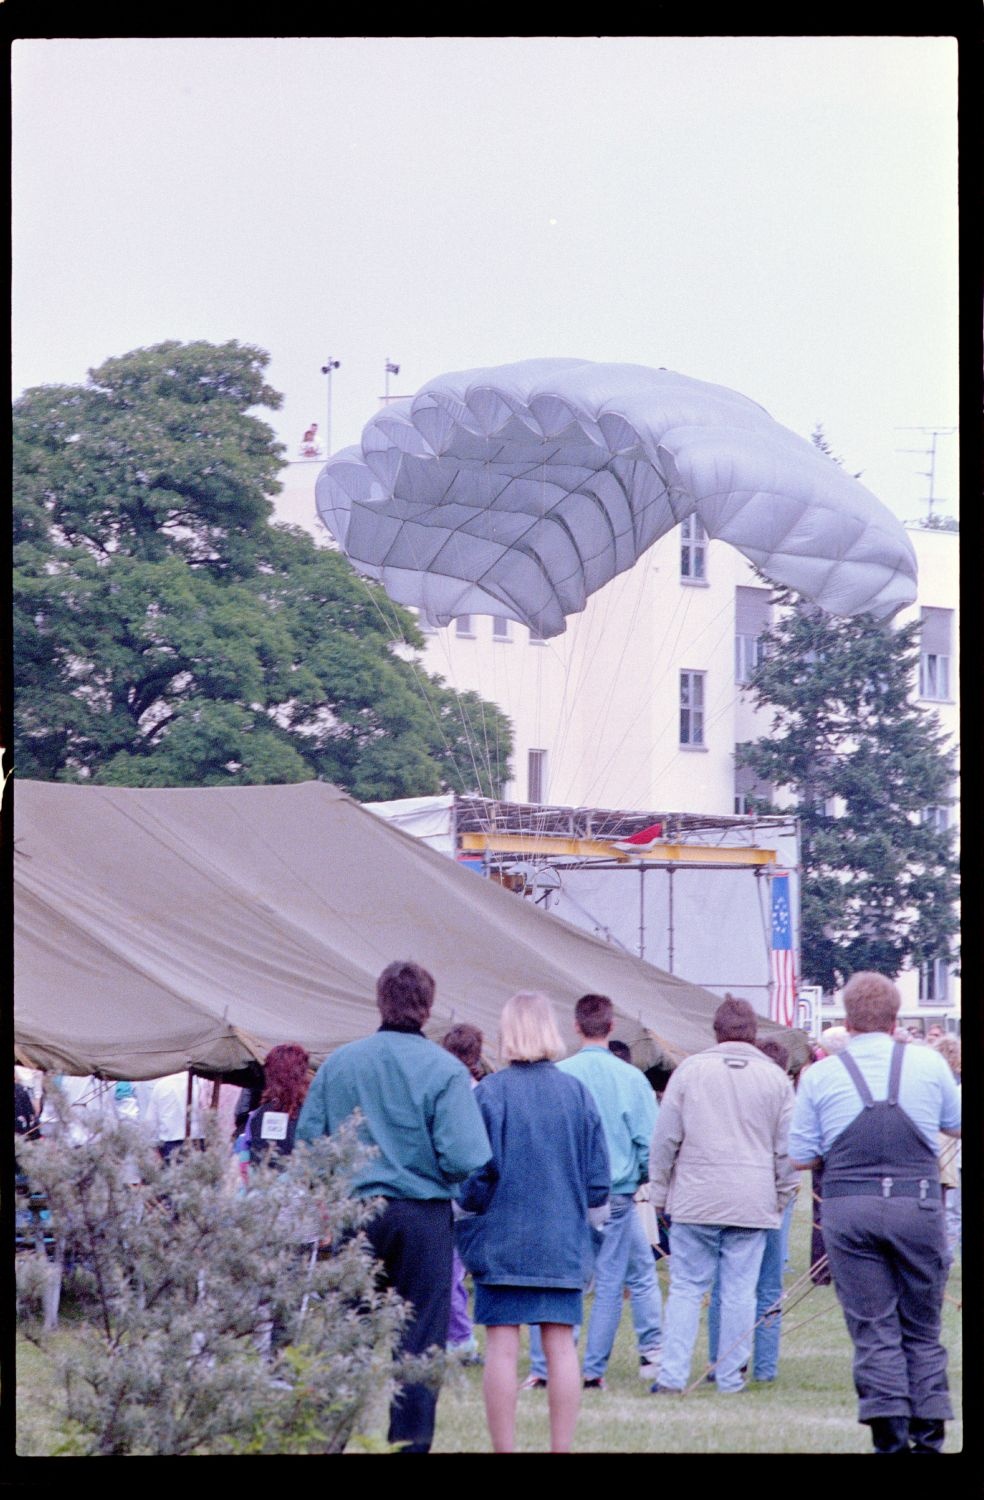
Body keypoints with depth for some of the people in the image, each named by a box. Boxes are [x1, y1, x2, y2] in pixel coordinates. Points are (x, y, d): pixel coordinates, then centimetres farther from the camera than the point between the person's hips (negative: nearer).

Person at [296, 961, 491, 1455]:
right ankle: (410, 1442, 5)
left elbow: (307, 1139, 3)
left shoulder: (338, 1063, 0)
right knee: (419, 1339, 5)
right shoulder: (445, 1070, -10)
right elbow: (465, 1159, -16)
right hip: (423, 1215, -3)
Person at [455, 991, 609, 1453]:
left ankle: (503, 1449, 0)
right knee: (560, 1345, 5)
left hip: (501, 1241, -3)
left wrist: (466, 1219, 10)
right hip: (562, 1242, 3)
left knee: (502, 1347, 0)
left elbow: (475, 1173, -8)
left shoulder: (489, 1093, -9)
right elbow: (598, 1174, 6)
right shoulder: (577, 1093, 1)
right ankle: (561, 1447, 6)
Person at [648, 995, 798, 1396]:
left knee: (686, 1288, 4)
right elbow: (786, 1149, 6)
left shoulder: (690, 1070, 0)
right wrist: (782, 1197, 18)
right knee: (740, 1292, 4)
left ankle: (672, 1374, -2)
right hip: (752, 1204, 1)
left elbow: (665, 1138, 1)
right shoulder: (775, 1078, 3)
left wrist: (660, 1191, 10)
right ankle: (730, 1377, 5)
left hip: (695, 1198, -1)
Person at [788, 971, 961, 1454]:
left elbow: (801, 1156, 5)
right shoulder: (929, 1064, 3)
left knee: (873, 1328, 2)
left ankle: (889, 1435, -5)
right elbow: (957, 1124, 17)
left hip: (848, 1210, -1)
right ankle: (929, 1434, 9)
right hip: (917, 1205, 1)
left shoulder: (820, 1076, 1)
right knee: (922, 1328, 11)